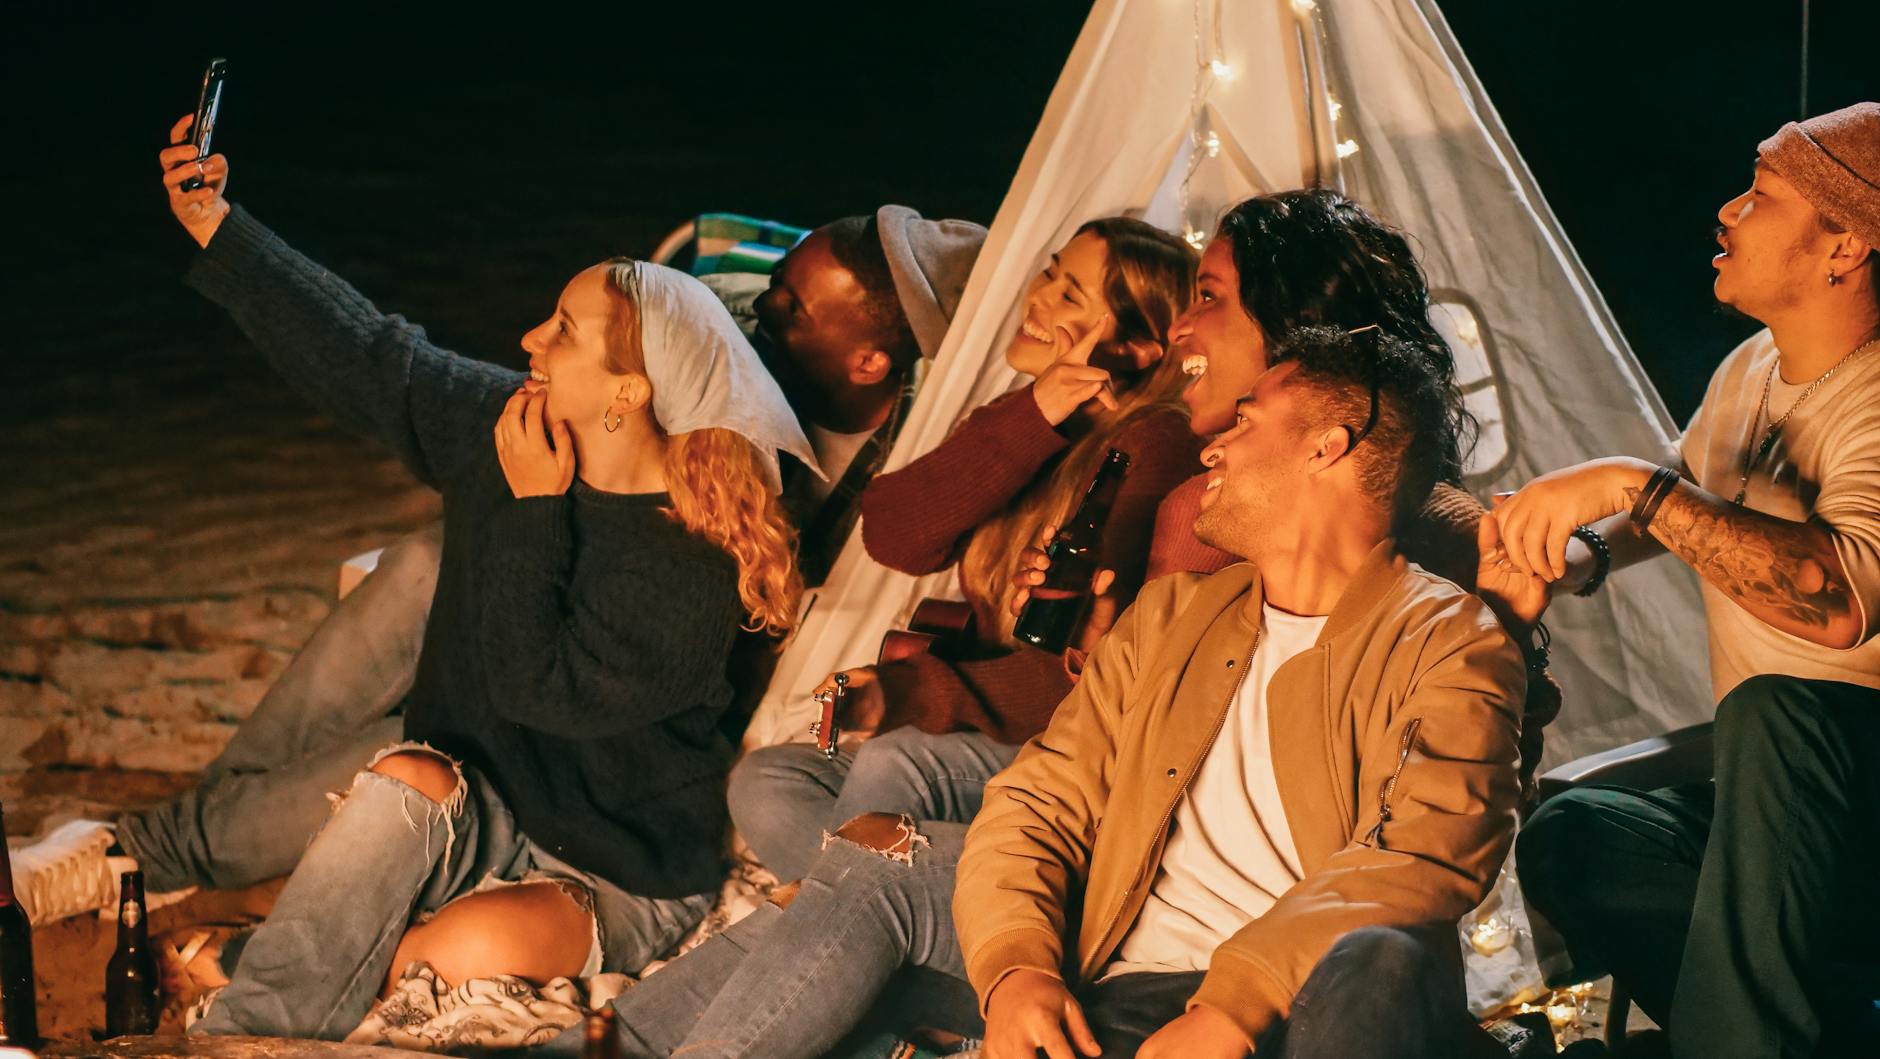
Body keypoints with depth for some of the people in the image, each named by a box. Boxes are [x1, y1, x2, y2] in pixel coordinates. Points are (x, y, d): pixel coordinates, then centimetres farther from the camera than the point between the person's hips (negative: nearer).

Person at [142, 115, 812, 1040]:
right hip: (480, 814, 6)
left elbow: (537, 689, -26)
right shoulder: (495, 424, -5)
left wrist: (533, 507, -24)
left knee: (482, 951, -36)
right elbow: (361, 355, 2)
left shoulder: (692, 573, -25)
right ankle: (237, 1034, -29)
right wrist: (216, 227, 2)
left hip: (620, 879, -6)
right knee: (408, 780, -29)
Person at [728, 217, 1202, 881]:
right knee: (764, 782, -8)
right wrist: (1033, 418, -14)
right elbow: (892, 536, -4)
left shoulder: (1155, 449, -13)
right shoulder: (1011, 423, 13)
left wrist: (910, 694, -26)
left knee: (894, 764, -30)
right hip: (992, 741, 8)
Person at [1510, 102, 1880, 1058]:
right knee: (1566, 842, -17)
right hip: (1768, 811, 8)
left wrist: (1634, 486, -32)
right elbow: (1681, 505, 31)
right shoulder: (1750, 370, 10)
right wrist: (1584, 554, 9)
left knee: (1771, 709, -37)